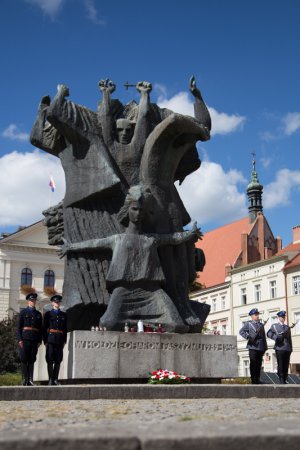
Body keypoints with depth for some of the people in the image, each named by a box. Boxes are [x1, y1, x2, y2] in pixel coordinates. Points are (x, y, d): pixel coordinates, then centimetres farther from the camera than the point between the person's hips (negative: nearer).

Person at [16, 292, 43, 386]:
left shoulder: (38, 314, 15)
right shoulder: (23, 312, 4)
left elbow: (40, 329, 14)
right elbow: (19, 327, -1)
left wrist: (40, 341, 5)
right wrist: (19, 339, -10)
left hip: (35, 340, 3)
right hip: (25, 338, -3)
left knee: (32, 360, 3)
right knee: (24, 359, -4)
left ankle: (30, 380, 5)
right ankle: (24, 379, 0)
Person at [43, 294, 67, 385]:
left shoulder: (64, 315, 14)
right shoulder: (48, 314, 7)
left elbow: (65, 329, 13)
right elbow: (45, 328, 3)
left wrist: (64, 341, 6)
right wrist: (45, 341, -4)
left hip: (60, 339, 3)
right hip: (50, 339, -3)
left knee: (58, 360, 3)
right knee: (50, 360, -3)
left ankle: (55, 379, 8)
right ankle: (51, 379, 0)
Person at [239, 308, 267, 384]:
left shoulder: (261, 325, 21)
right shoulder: (248, 323, 5)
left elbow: (263, 336, 19)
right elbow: (241, 331, -5)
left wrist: (265, 347, 14)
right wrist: (248, 337, -15)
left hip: (261, 347, 5)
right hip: (253, 347, -5)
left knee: (259, 364, 5)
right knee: (253, 363, -5)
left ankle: (258, 379, 9)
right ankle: (253, 380, -3)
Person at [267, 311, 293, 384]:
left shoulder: (288, 327, 22)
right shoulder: (274, 326, 11)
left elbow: (289, 338, 19)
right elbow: (269, 334, -5)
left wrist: (291, 348, 12)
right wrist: (276, 337, -19)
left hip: (287, 348, 4)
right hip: (279, 348, -4)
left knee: (286, 365, 1)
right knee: (280, 365, -7)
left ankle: (284, 380, 6)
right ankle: (281, 380, -5)